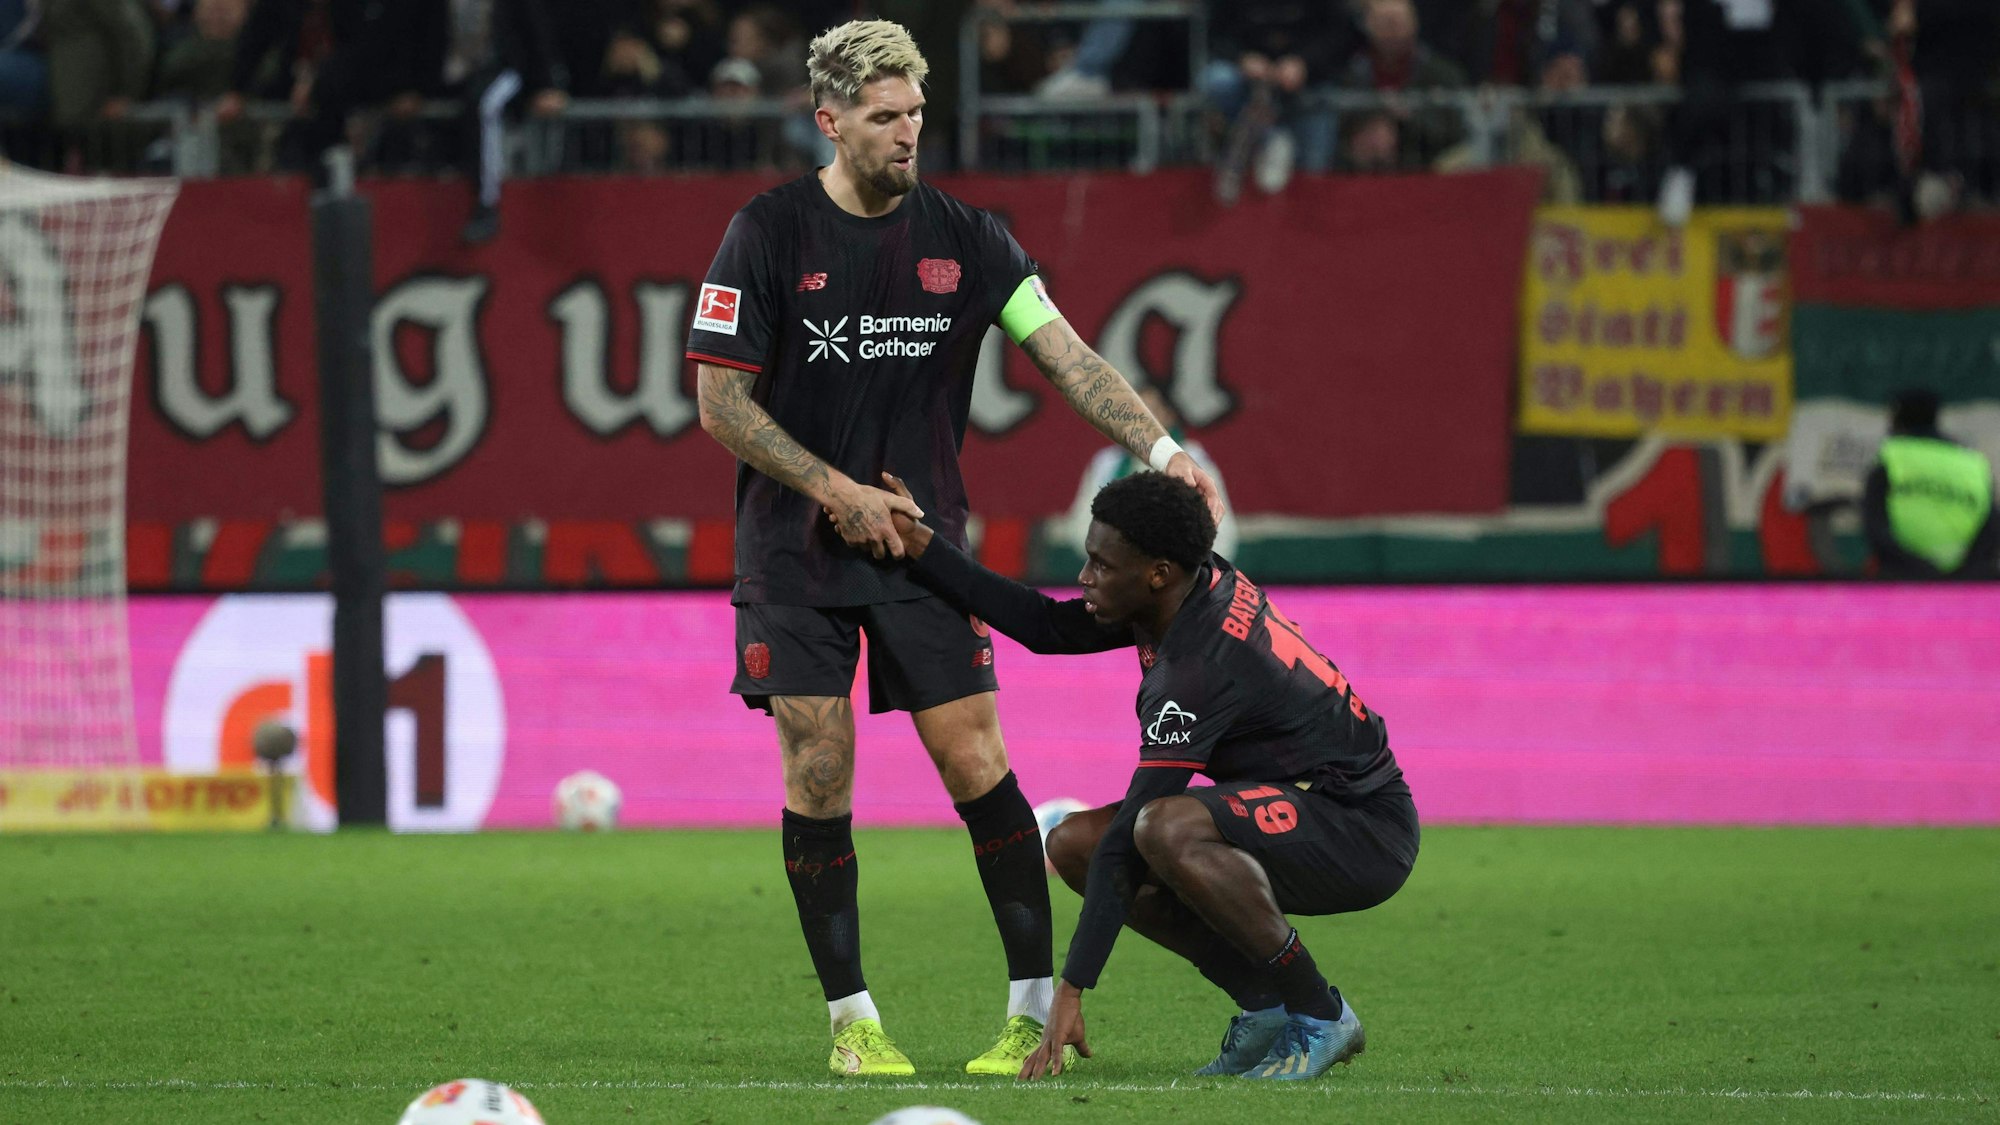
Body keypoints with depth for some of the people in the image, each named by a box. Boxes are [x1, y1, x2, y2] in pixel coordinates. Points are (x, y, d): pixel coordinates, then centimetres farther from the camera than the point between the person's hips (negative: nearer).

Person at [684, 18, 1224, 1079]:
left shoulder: (961, 236, 0)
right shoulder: (769, 233, -6)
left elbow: (1065, 353, -4)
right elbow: (720, 401, -6)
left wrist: (1161, 449, -18)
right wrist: (836, 490, -11)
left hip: (919, 542, 1)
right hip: (795, 552, -1)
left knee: (975, 762, -7)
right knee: (819, 774, -4)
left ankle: (1038, 1007, -1)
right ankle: (851, 1020, 6)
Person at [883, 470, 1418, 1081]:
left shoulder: (1202, 665, -27)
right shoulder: (1200, 583, -1)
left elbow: (1127, 838, -26)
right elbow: (1046, 626, 12)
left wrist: (1072, 991, -24)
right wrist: (919, 544, 9)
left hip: (1366, 830, -10)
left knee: (1166, 831, -36)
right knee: (1074, 842, 1)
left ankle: (1320, 1017, -18)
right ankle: (1264, 1007, 3)